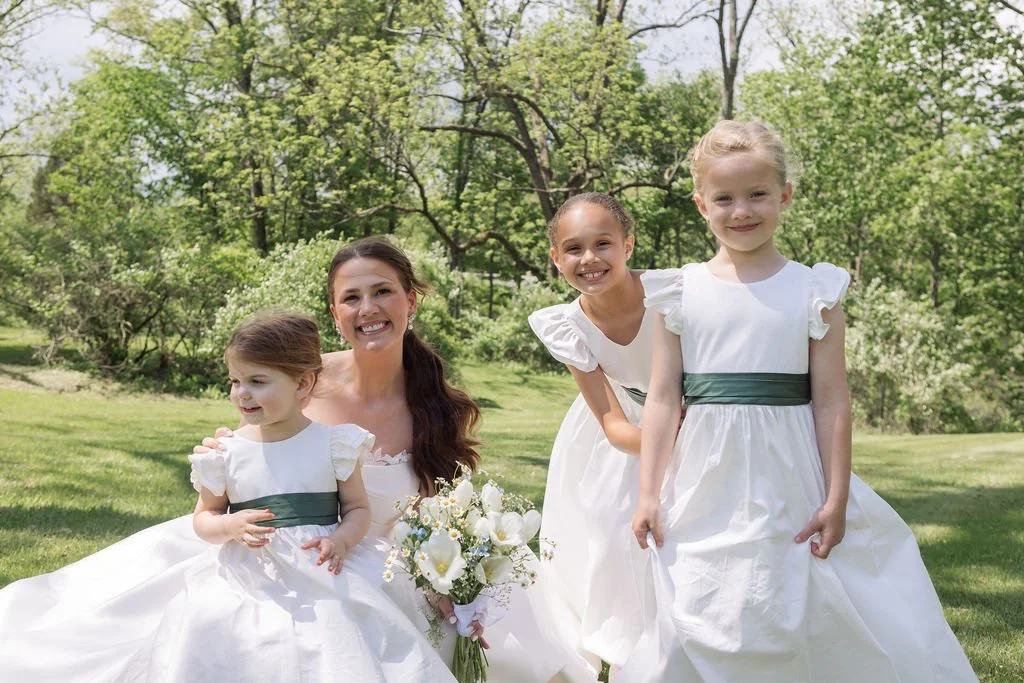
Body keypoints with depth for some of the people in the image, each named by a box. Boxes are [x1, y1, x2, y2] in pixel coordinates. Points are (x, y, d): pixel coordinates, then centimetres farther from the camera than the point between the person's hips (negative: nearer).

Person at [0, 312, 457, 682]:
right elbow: (204, 518, 11)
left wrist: (340, 540, -15)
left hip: (316, 581, -1)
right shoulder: (227, 452, 0)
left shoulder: (333, 444, -3)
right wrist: (232, 527, -12)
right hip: (244, 581, 1)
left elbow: (358, 509, 7)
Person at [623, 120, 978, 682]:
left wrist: (836, 499, -5)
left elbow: (831, 402, -2)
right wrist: (649, 496, -1)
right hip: (706, 490, 1)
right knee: (697, 627, 4)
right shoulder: (681, 293, 2)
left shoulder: (815, 292, -1)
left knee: (799, 617, 4)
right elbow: (662, 399, 2)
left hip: (790, 487, -1)